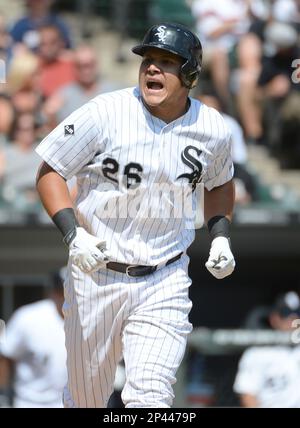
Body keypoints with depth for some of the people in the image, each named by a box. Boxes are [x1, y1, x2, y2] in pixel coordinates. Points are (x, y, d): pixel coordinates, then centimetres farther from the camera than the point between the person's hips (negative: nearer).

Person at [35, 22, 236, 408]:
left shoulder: (212, 129, -2)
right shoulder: (105, 113, -13)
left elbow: (220, 184, 19)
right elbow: (49, 172, -7)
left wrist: (220, 235, 3)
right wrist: (73, 234, -20)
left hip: (165, 281, 1)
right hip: (96, 274, -1)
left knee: (150, 397, -15)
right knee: (86, 397, 11)